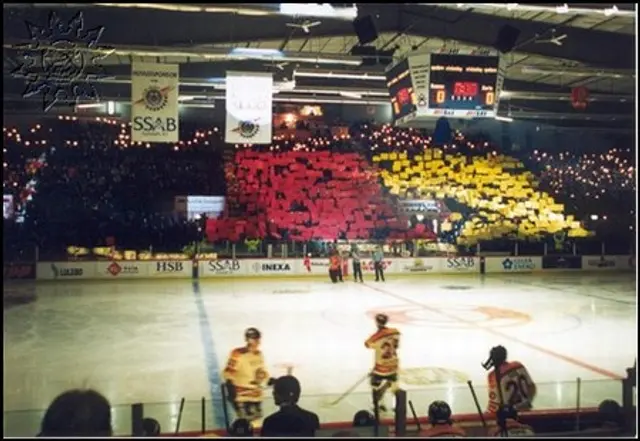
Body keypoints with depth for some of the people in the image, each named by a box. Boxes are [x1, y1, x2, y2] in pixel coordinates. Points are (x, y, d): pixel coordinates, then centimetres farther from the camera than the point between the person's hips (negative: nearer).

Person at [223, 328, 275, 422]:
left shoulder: (259, 354, 11)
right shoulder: (237, 354, -15)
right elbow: (228, 373, -14)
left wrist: (269, 380, 9)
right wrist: (231, 390, -21)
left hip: (256, 396, 8)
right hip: (242, 397, -8)